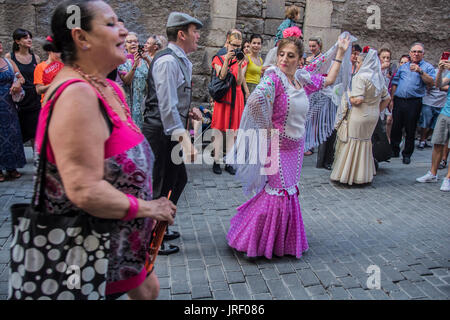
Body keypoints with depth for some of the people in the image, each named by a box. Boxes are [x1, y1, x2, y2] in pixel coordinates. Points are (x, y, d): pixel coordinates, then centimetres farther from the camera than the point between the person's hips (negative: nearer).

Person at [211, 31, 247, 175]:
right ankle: (217, 161, 7)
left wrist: (239, 65, -16)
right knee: (219, 129, -2)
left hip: (236, 98, 2)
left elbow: (239, 82, -4)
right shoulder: (219, 59, 4)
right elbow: (221, 78, -12)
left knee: (232, 131, 3)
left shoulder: (242, 61, 10)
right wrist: (227, 61, -20)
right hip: (222, 97, -2)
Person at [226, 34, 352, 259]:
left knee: (289, 192, 15)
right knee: (279, 192, -3)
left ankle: (284, 242, 32)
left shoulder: (302, 79, 6)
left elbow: (328, 80, 23)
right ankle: (256, 241, 15)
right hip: (277, 146, -7)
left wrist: (340, 53, 23)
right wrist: (268, 129, -22)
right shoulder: (274, 77, -17)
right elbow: (255, 101, -33)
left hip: (296, 145, 7)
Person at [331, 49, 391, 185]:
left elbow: (358, 99, -23)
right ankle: (363, 174, 23)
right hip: (373, 116, 8)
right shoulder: (379, 78, 11)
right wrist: (377, 111, 19)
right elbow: (387, 98, 15)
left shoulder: (360, 77, -14)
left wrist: (348, 98, -4)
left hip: (359, 116, -8)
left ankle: (349, 174, 6)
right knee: (366, 141, 17)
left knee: (353, 142, 1)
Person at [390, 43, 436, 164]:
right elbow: (395, 83, 15)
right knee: (396, 127, 6)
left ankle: (407, 154, 14)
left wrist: (420, 71, -20)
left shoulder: (427, 67, 5)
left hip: (414, 103, -3)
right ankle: (394, 150, 21)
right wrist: (391, 99, 9)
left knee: (410, 130, 3)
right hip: (399, 101, 3)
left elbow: (431, 82, -9)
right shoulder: (403, 67, 16)